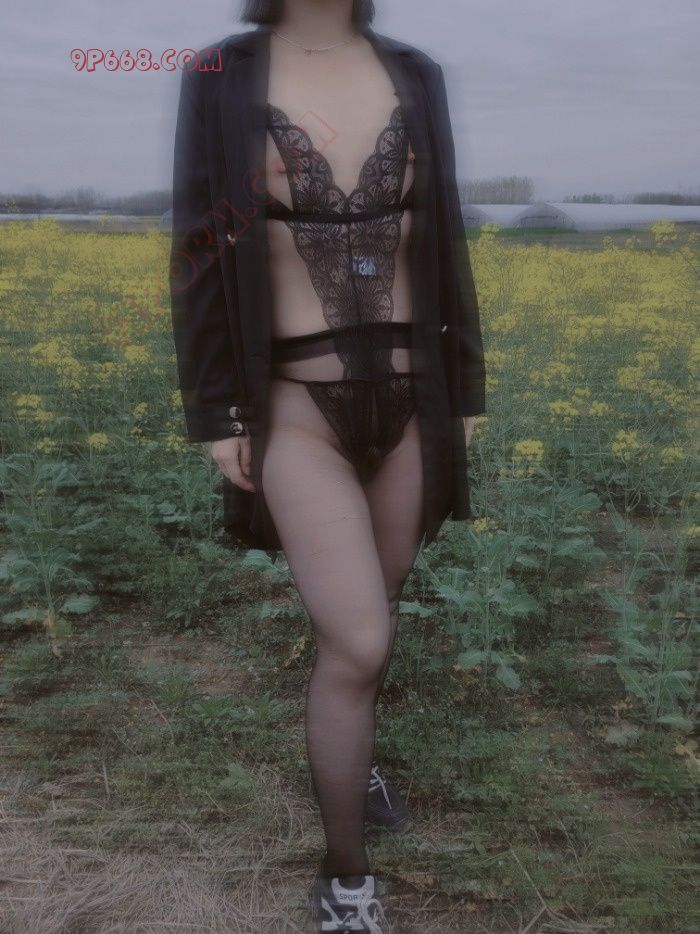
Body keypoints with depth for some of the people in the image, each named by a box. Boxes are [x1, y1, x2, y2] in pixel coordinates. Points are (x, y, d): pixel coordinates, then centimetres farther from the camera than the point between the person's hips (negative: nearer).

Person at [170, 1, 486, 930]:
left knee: (372, 613, 18)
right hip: (297, 407, -4)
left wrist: (466, 391, 9)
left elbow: (444, 243, 9)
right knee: (357, 645, -11)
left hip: (406, 394, 4)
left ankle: (349, 753, 49)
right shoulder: (219, 80, -1)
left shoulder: (417, 76, 7)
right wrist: (212, 416, -5)